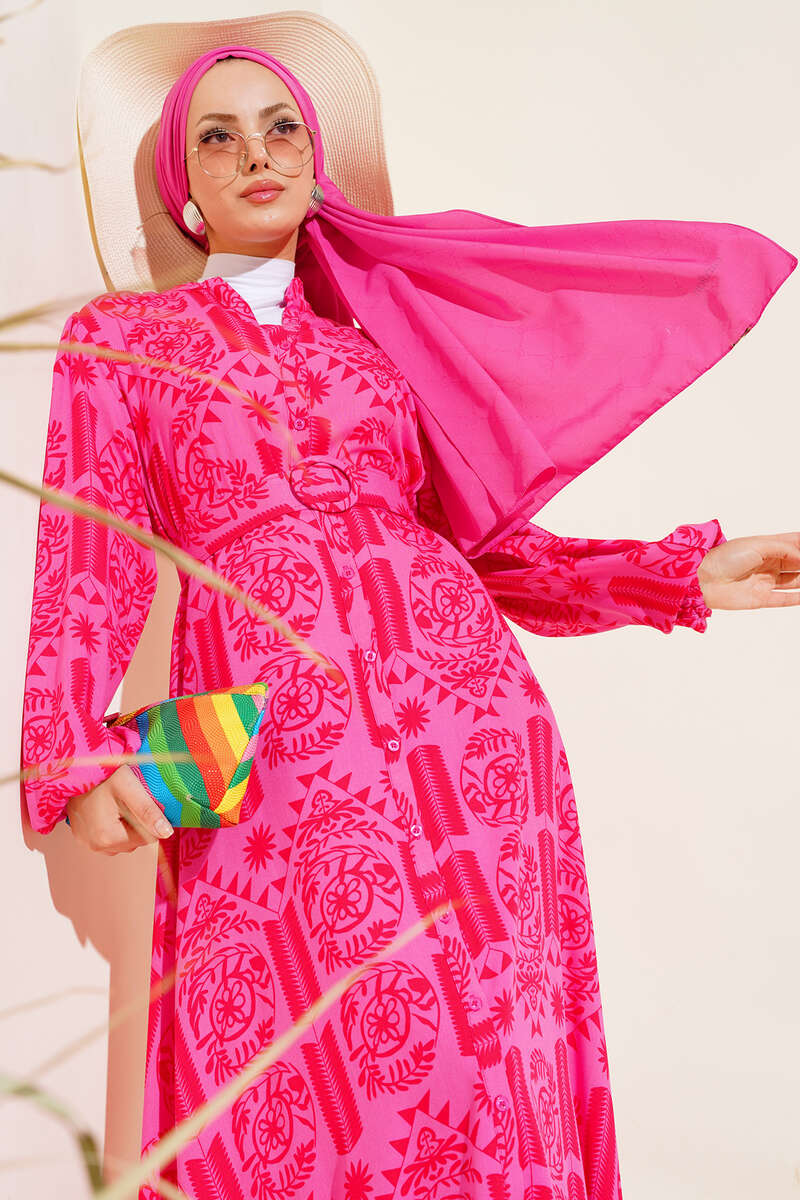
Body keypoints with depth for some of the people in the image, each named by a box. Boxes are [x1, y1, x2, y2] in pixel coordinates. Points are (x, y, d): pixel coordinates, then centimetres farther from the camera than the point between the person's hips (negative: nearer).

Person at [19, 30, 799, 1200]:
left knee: (486, 1087, 5)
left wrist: (691, 575, 11)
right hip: (269, 765, -2)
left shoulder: (375, 347, 19)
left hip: (468, 721, 2)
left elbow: (482, 547, 18)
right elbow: (86, 578, 5)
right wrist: (77, 765, -11)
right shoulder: (119, 338, 13)